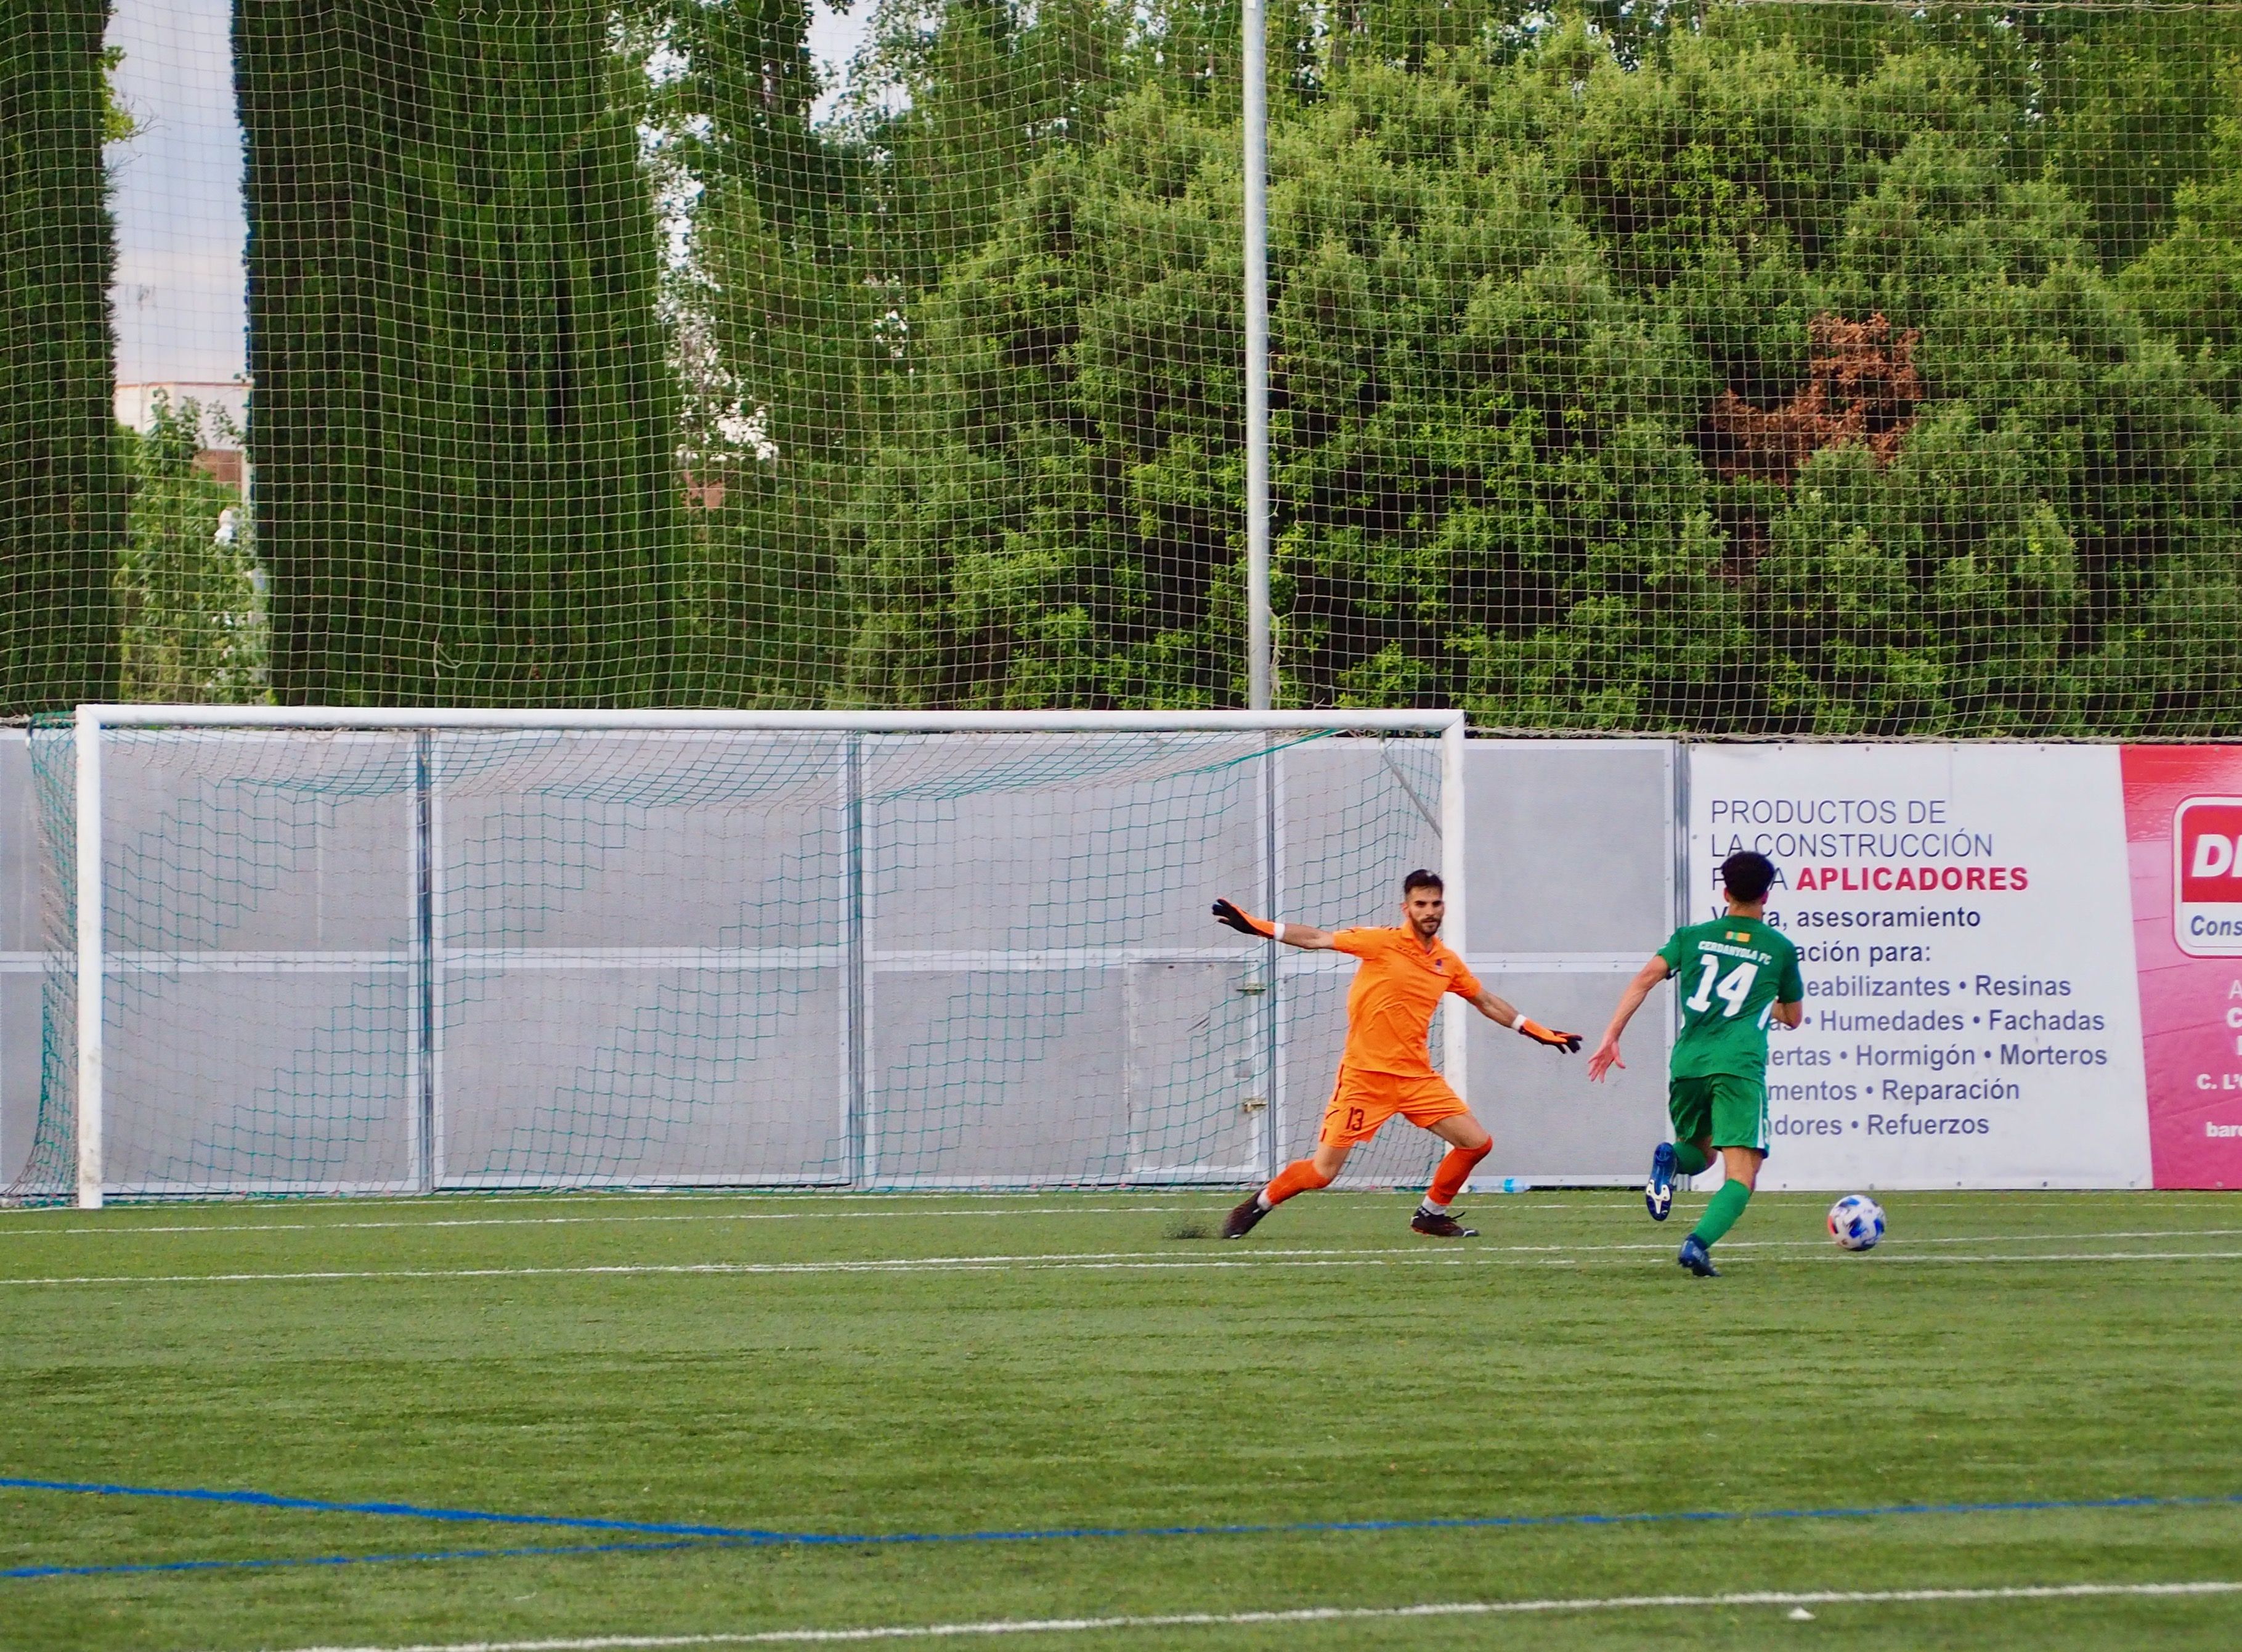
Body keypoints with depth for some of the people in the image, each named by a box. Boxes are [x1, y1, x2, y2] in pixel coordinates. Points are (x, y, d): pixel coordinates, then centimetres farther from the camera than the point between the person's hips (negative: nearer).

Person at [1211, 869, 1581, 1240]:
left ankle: (1432, 1214, 20)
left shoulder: (1447, 962, 8)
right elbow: (1317, 939, -11)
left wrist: (1537, 1031, 25)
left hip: (1417, 1077, 5)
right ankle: (1257, 1206, 17)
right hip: (1365, 1076, -5)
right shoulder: (1383, 943, -7)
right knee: (1322, 1172, -8)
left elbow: (1486, 1002, 24)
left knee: (1478, 1143, 0)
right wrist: (1256, 927, -20)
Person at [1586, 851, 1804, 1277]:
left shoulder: (1693, 937, 15)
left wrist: (1611, 1036, 0)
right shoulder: (1780, 948, 13)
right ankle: (1698, 1243, -31)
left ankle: (1671, 1157, -11)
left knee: (1698, 1150, 26)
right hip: (1740, 1066, -3)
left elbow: (1645, 978, 2)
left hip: (1687, 1063, 3)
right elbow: (1792, 1017, 24)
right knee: (1742, 1175, -5)